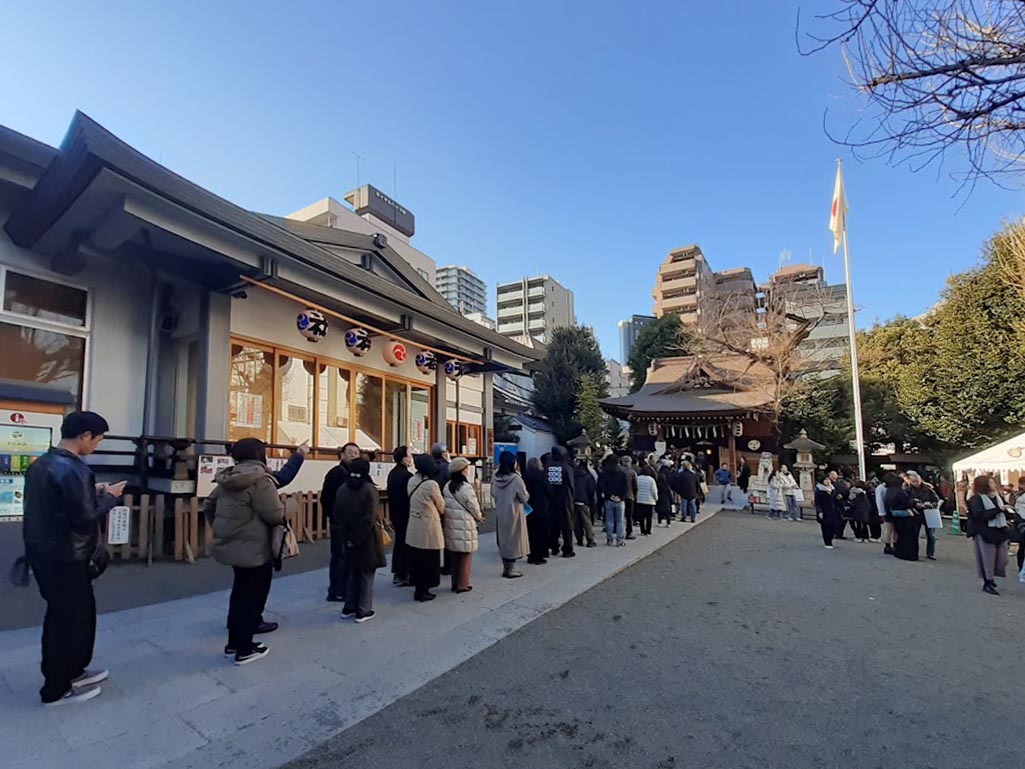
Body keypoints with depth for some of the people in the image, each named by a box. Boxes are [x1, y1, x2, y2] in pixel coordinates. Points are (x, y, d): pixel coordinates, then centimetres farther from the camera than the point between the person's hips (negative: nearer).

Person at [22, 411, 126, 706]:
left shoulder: (41, 463, 7)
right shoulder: (72, 469, -24)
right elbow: (85, 518, -24)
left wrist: (92, 491, 8)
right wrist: (108, 496, -9)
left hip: (42, 551, 10)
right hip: (64, 558, -9)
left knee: (81, 611, 21)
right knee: (67, 619, 6)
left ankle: (72, 671, 34)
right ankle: (56, 689, 20)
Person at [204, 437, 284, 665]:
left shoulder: (228, 479, 6)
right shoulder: (260, 480, -21)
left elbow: (208, 506, 16)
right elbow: (275, 515, -24)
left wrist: (222, 526, 24)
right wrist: (284, 509, -3)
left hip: (231, 546, 9)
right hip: (254, 550, -9)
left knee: (240, 594, 22)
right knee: (253, 598, 5)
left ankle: (234, 644, 32)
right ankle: (245, 650, 14)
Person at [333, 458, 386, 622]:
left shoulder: (342, 489, 1)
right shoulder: (369, 489, -15)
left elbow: (336, 516, 1)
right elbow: (370, 518, -19)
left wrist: (346, 536, 1)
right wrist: (358, 538, -12)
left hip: (350, 539, 5)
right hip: (367, 540, -5)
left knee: (351, 573, 17)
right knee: (366, 574, 6)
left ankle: (348, 608, 26)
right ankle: (363, 611, 12)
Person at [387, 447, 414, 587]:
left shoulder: (393, 473, 8)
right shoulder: (406, 475, -21)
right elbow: (410, 497, -20)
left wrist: (392, 515, 19)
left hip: (396, 514, 9)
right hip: (406, 515, -9)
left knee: (398, 543, 17)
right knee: (405, 544, 0)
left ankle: (396, 573, 25)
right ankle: (402, 577, 6)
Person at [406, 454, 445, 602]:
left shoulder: (411, 481, -1)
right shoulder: (431, 484, -20)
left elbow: (412, 499, 8)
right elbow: (441, 506, -7)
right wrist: (440, 512, 14)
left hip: (414, 526, 7)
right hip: (428, 526, -7)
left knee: (416, 558, 16)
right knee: (428, 559, 6)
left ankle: (418, 588, 28)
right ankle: (423, 591, 12)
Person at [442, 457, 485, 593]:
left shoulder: (447, 486, 5)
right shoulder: (465, 487, -18)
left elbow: (447, 505, 7)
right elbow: (473, 506, -13)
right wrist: (479, 517, 9)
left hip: (450, 524, 7)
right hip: (464, 525, -7)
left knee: (454, 555, 16)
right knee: (465, 556, 6)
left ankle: (455, 583, 25)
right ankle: (462, 585, 13)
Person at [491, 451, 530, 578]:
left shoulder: (496, 478, -4)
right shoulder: (516, 478, -20)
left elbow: (493, 494, 8)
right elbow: (524, 497, -14)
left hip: (500, 513, 6)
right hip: (513, 513, -6)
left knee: (503, 539, 15)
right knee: (513, 539, 5)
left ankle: (506, 568, 24)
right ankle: (510, 569, 12)